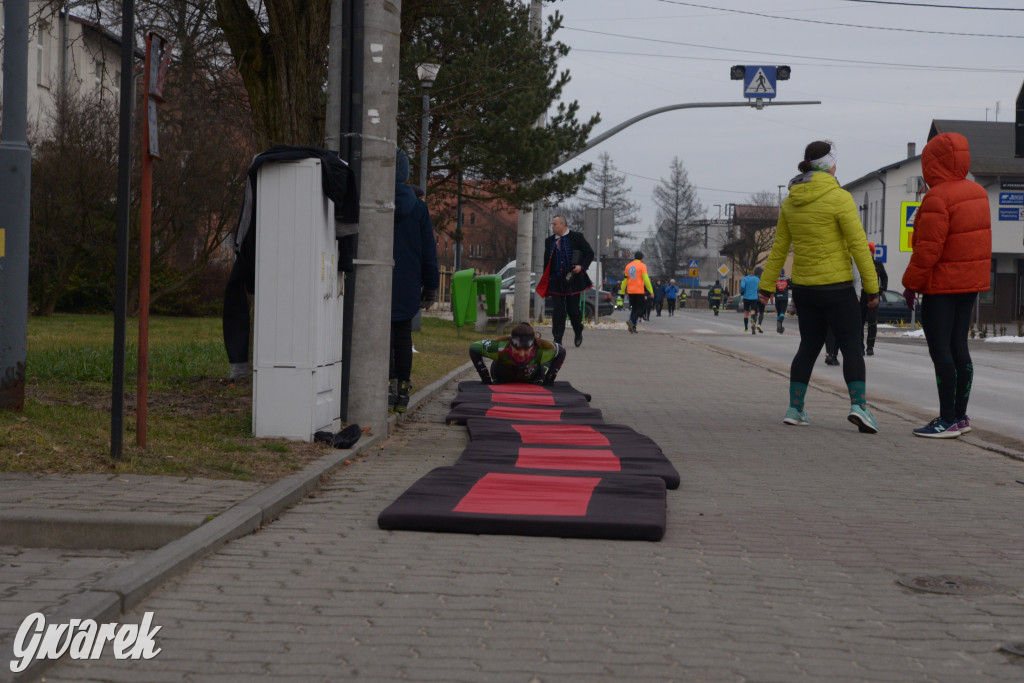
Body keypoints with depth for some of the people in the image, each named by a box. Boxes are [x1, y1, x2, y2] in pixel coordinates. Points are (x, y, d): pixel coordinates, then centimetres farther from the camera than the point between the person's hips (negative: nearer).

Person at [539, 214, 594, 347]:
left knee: (573, 309, 3)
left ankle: (578, 333, 29)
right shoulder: (549, 241, 9)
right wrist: (546, 281, 8)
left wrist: (582, 266, -12)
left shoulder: (576, 237, -1)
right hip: (556, 281, 2)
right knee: (557, 310, -4)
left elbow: (589, 253, 5)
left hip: (573, 280, -2)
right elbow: (546, 261, 14)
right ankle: (557, 340, 0)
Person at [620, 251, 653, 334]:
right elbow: (646, 279, -11)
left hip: (630, 292, 6)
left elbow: (625, 280, 13)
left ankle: (633, 327, 6)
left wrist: (623, 292, 17)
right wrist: (651, 291, -10)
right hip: (639, 291, -6)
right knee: (641, 308, 0)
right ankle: (631, 321, -21)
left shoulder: (628, 266, 12)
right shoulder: (642, 266, -5)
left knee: (634, 308, 14)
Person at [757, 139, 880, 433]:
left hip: (803, 287, 6)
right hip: (836, 287, -6)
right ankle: (858, 405, -21)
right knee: (852, 347, -3)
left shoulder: (791, 202, 6)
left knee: (809, 346, 17)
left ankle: (795, 409, 13)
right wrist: (872, 287, -11)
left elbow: (779, 248, 11)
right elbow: (858, 244, -15)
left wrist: (766, 287, 16)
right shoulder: (839, 198, -14)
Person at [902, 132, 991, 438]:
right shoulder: (977, 192, 10)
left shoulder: (937, 197, -17)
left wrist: (912, 283, -11)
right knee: (958, 347, 13)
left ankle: (948, 420, -6)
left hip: (941, 286, -9)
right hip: (971, 282, 9)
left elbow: (928, 248, -20)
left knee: (940, 350, -6)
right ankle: (960, 415, 17)